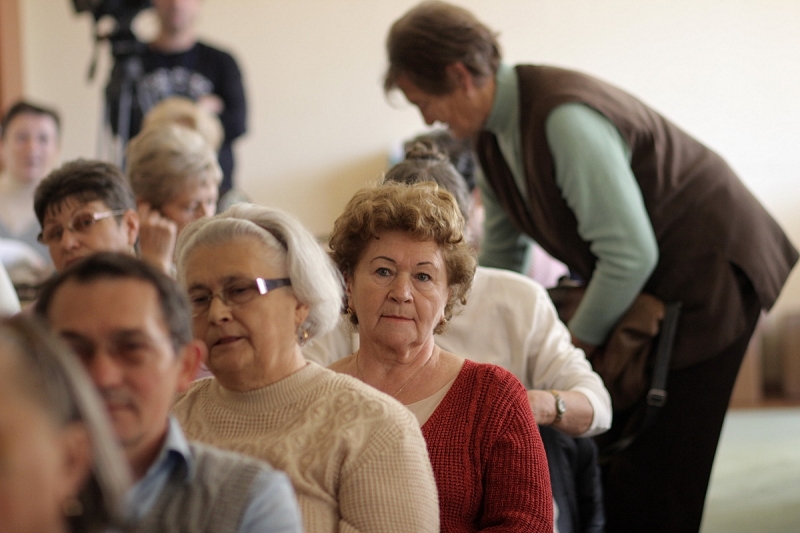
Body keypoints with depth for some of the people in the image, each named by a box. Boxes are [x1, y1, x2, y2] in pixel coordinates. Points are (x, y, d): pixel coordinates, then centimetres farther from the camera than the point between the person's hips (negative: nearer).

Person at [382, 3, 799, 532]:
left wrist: (576, 345, -16)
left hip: (708, 269, -9)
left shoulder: (565, 120, -29)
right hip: (643, 278, 9)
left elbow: (631, 254, -28)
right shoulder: (492, 130, 1)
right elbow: (501, 251, 14)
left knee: (656, 471, -9)